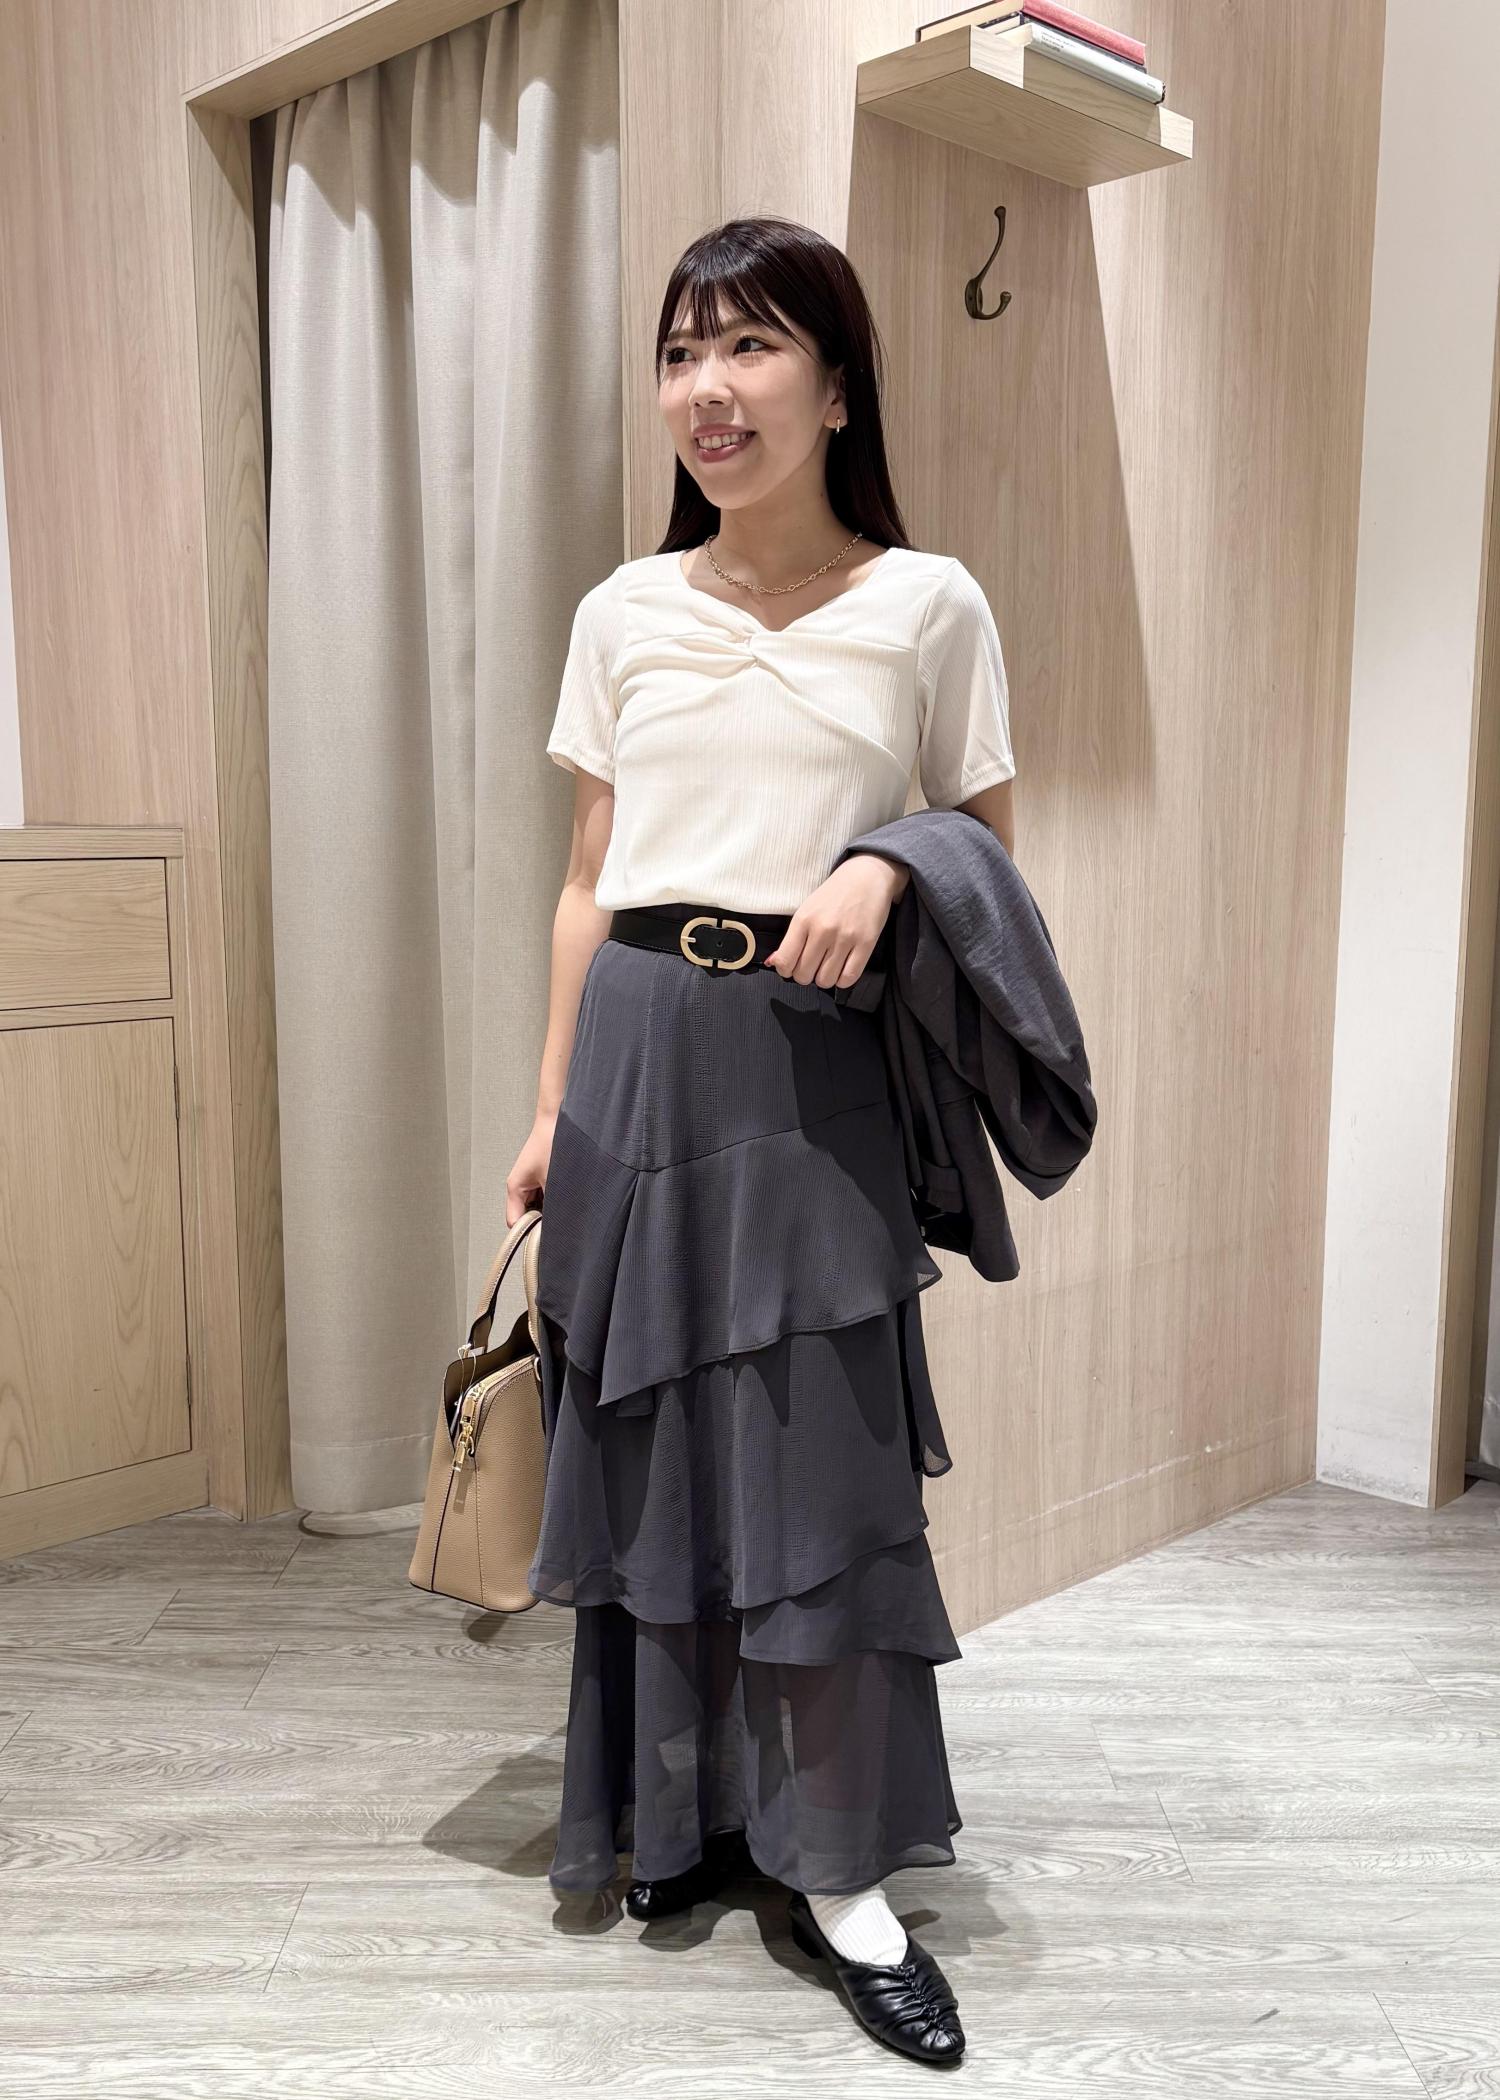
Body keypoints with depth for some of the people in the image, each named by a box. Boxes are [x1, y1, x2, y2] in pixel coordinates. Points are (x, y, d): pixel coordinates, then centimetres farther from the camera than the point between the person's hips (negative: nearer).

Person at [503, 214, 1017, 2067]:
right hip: (638, 1053, 3)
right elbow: (589, 884, 10)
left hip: (809, 1066, -3)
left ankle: (838, 1873, 18)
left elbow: (989, 853, 7)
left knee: (820, 1460, 0)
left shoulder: (926, 606, 1)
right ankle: (683, 1811, 30)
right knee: (651, 1446, 10)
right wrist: (552, 1109, 7)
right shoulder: (624, 613, 9)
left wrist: (884, 869, -15)